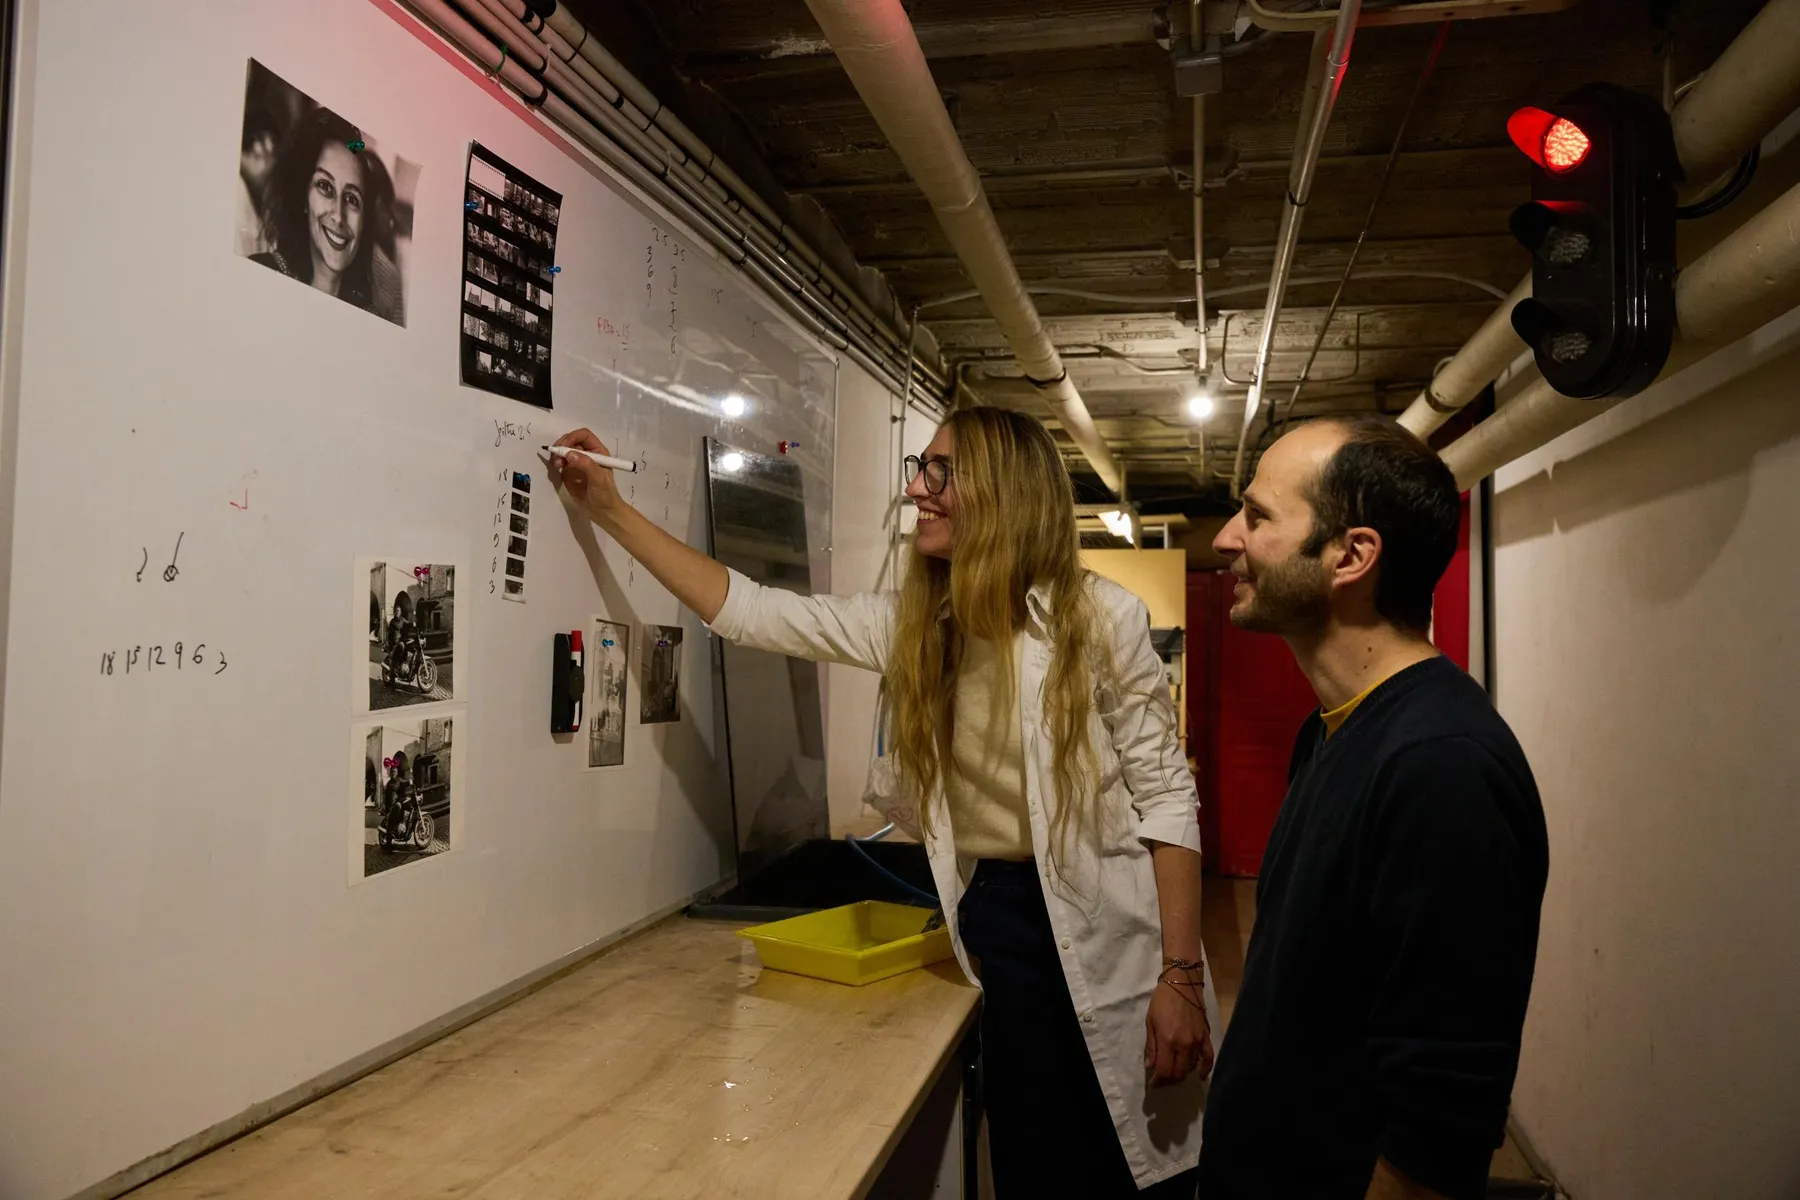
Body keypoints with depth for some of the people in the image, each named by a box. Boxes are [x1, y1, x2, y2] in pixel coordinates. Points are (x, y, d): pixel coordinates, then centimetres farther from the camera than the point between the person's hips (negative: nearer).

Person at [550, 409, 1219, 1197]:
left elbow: (1168, 798, -10)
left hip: (1105, 934, -4)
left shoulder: (1099, 616, -11)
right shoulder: (911, 625, 2)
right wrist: (611, 510, 2)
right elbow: (750, 613, 3)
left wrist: (1181, 975, -14)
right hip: (998, 928, 4)